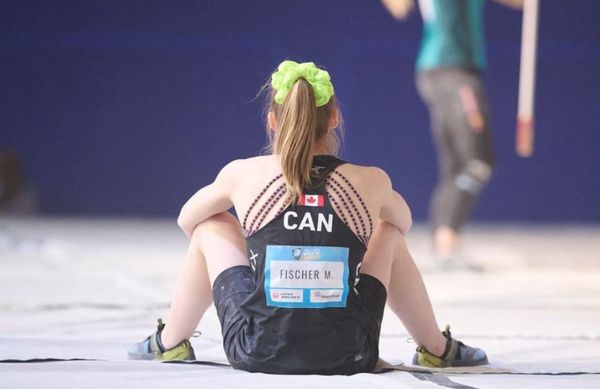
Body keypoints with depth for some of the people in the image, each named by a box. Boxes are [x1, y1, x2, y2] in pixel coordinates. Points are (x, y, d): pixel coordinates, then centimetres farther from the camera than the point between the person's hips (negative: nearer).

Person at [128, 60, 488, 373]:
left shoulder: (242, 174, 0)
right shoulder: (372, 182, 1)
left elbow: (187, 219, 21)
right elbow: (404, 223, 26)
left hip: (258, 354, -1)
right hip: (347, 358, 1)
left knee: (212, 229, 24)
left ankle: (171, 342, 37)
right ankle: (436, 348, 36)